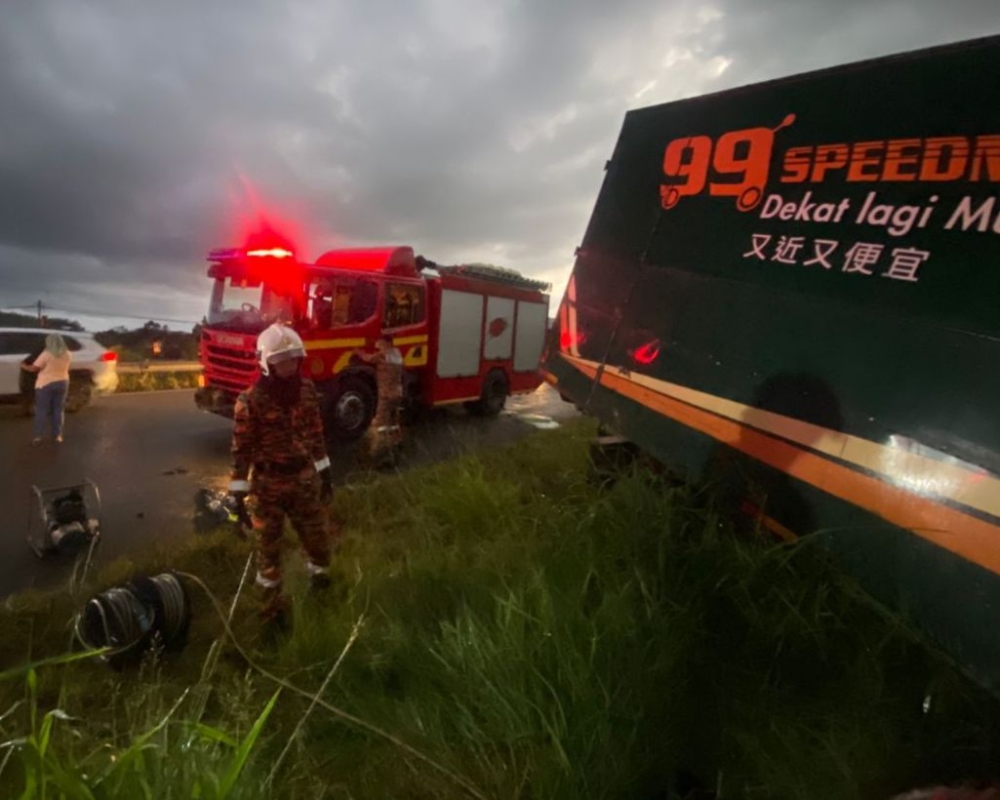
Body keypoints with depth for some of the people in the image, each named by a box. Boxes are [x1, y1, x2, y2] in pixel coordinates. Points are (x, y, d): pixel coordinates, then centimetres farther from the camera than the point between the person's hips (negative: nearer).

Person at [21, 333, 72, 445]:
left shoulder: (47, 354, -14)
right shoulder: (67, 354, 0)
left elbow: (34, 368, -10)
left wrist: (25, 367, 8)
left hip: (46, 384, -4)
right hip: (62, 383, 4)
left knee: (42, 410, 3)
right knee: (59, 409, 9)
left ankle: (38, 436, 4)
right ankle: (58, 435, 10)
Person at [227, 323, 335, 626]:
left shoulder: (307, 389, -2)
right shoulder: (251, 400, -16)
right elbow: (241, 447, -12)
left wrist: (324, 471, 11)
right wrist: (238, 492, -10)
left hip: (304, 478, 4)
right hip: (268, 483, -4)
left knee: (318, 535, 15)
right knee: (269, 544, 13)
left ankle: (320, 580, 45)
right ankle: (273, 603, 34)